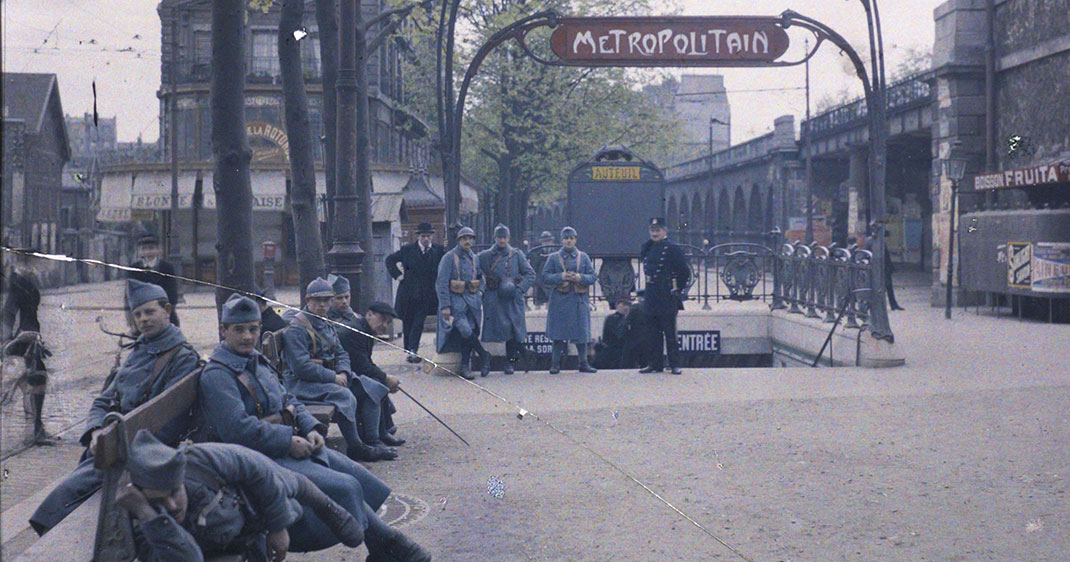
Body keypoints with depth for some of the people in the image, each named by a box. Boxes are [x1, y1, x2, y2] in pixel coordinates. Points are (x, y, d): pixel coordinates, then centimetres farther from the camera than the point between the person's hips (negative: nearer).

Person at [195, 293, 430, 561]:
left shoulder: (256, 361, 16)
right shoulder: (217, 375, -14)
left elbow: (288, 400, 21)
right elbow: (238, 429, -25)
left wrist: (311, 428, 1)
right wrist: (289, 440, -21)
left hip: (291, 446, 10)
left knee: (357, 473, 2)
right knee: (345, 487, -20)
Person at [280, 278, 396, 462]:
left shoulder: (326, 325, 17)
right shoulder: (297, 328, -13)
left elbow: (341, 353, 17)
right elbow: (301, 366, -21)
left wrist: (343, 373, -6)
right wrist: (333, 377, -19)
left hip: (327, 376, 9)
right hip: (301, 383, -9)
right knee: (344, 395, -32)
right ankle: (355, 448, -24)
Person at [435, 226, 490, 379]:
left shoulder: (474, 258, 13)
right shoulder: (449, 257, -6)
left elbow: (480, 278, 28)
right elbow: (441, 283, -9)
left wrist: (480, 292, 7)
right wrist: (445, 306, -15)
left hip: (472, 300, 5)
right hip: (456, 300, -5)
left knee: (470, 332, 0)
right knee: (465, 330, -20)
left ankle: (465, 366, 6)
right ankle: (485, 356, -5)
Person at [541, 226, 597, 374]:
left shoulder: (583, 257, 11)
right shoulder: (553, 258, 6)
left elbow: (593, 277, 8)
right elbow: (545, 277, 1)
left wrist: (580, 277, -11)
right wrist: (561, 277, -14)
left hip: (579, 300, 2)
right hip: (560, 300, -1)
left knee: (581, 333, 2)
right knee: (558, 333, -1)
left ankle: (583, 363, 11)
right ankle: (555, 363, 6)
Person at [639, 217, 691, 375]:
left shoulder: (672, 248, -8)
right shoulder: (647, 247, 11)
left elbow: (685, 271, -7)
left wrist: (678, 290, -4)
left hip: (667, 298, -6)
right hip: (650, 296, 6)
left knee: (670, 332, -4)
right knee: (654, 332, 9)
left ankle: (675, 365, 2)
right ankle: (656, 364, 15)